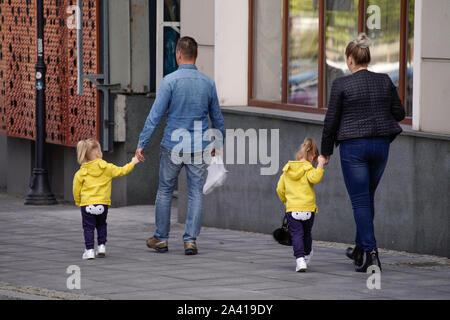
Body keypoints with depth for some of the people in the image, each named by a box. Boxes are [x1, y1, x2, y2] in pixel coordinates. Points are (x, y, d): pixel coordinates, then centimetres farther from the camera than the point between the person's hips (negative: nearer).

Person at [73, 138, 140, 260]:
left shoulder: (81, 173, 0)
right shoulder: (107, 168, -1)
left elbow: (76, 190, 3)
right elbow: (121, 171, 10)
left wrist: (78, 202, 19)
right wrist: (133, 163, 25)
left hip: (87, 204, -1)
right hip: (103, 203, 1)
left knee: (88, 227, 4)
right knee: (101, 225, 21)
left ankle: (89, 250, -4)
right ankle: (101, 246, 15)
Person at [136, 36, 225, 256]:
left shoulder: (170, 81, -10)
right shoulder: (208, 83, 2)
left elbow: (155, 115, -12)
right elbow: (217, 118, 13)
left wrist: (141, 143, -7)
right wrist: (219, 143, 28)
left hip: (172, 146, -2)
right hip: (199, 147, 2)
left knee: (165, 191, 11)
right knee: (196, 193, 5)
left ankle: (161, 238, 17)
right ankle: (190, 240, 0)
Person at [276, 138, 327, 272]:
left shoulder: (287, 170, 9)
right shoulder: (308, 169, -5)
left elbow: (280, 189, 12)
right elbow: (314, 178, -26)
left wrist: (285, 200, 27)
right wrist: (320, 165, -17)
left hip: (292, 209, 1)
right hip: (308, 209, -1)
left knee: (296, 234, -4)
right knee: (307, 233, 19)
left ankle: (300, 259, -22)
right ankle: (307, 255, 39)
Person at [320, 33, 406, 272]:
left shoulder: (342, 85, -10)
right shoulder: (385, 82, 1)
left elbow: (331, 121, -5)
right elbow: (399, 113, 7)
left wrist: (326, 151, 6)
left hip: (353, 146, -5)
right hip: (381, 145, 5)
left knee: (360, 201, -2)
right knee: (368, 197, 19)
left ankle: (370, 253, -12)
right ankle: (360, 248, 29)